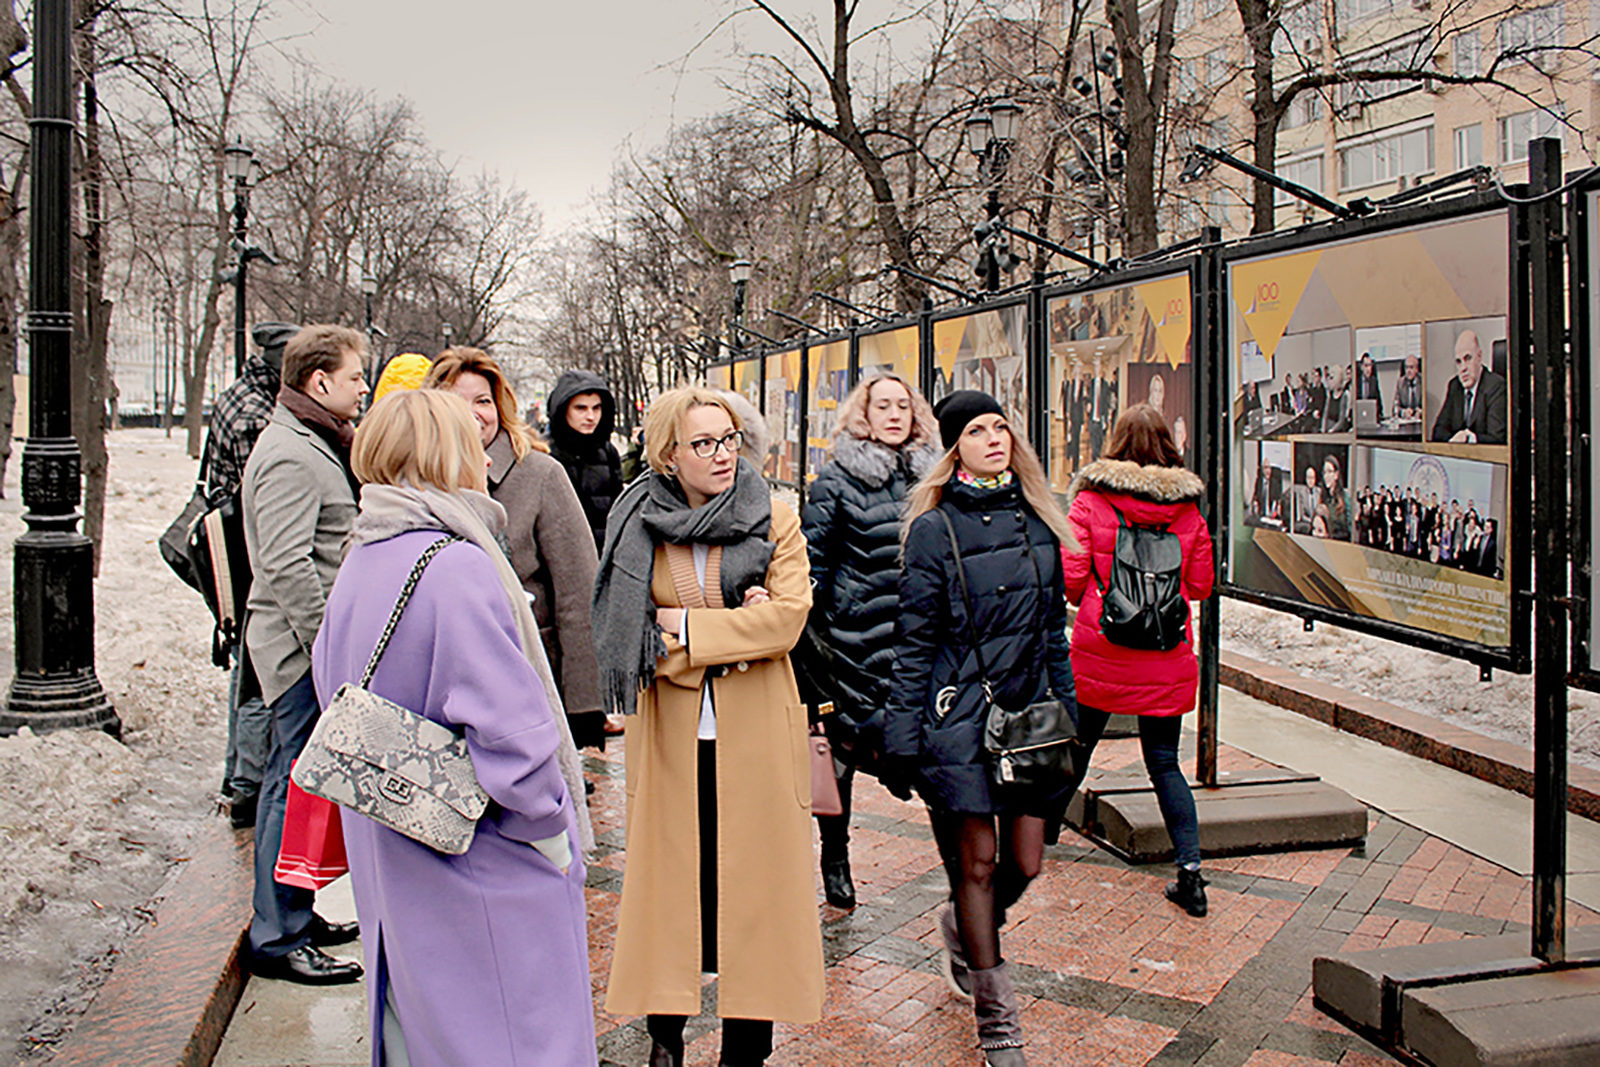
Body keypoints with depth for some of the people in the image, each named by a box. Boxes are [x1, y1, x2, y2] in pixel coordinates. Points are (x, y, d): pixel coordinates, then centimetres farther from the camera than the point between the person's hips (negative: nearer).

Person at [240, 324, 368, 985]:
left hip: (309, 643, 11)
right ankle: (278, 939, 3)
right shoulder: (289, 457, -16)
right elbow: (288, 565, -23)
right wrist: (326, 645, -22)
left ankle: (294, 914, 29)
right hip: (300, 644, -11)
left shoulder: (314, 446, 18)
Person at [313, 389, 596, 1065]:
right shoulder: (458, 567, -23)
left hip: (388, 858, 9)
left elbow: (331, 688, 14)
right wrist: (552, 829, -12)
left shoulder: (358, 564, 4)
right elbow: (508, 724, -25)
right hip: (481, 866, -9)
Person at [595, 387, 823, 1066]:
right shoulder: (637, 527, 1)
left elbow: (787, 616, -12)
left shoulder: (771, 519, -1)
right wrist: (728, 635, -14)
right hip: (672, 734, 1)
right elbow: (627, 633, -4)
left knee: (755, 883, 6)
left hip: (755, 734, 0)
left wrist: (686, 627, -13)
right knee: (669, 881, 9)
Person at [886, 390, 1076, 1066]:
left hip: (1028, 707, 5)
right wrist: (902, 733, -9)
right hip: (960, 711, -5)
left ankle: (964, 931, 40)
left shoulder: (1036, 520, 9)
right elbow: (914, 640, -6)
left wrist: (1066, 707, 13)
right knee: (977, 860, 1)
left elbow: (1053, 625, 15)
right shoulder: (934, 528, -6)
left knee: (1026, 862, 7)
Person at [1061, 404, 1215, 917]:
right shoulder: (1188, 509, -1)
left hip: (1100, 649, -1)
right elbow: (1201, 585, 3)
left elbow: (1069, 576, -11)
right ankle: (1190, 869, -1)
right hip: (1166, 657, 1)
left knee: (1078, 743, 18)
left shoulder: (1090, 500, -8)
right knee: (1164, 761, 7)